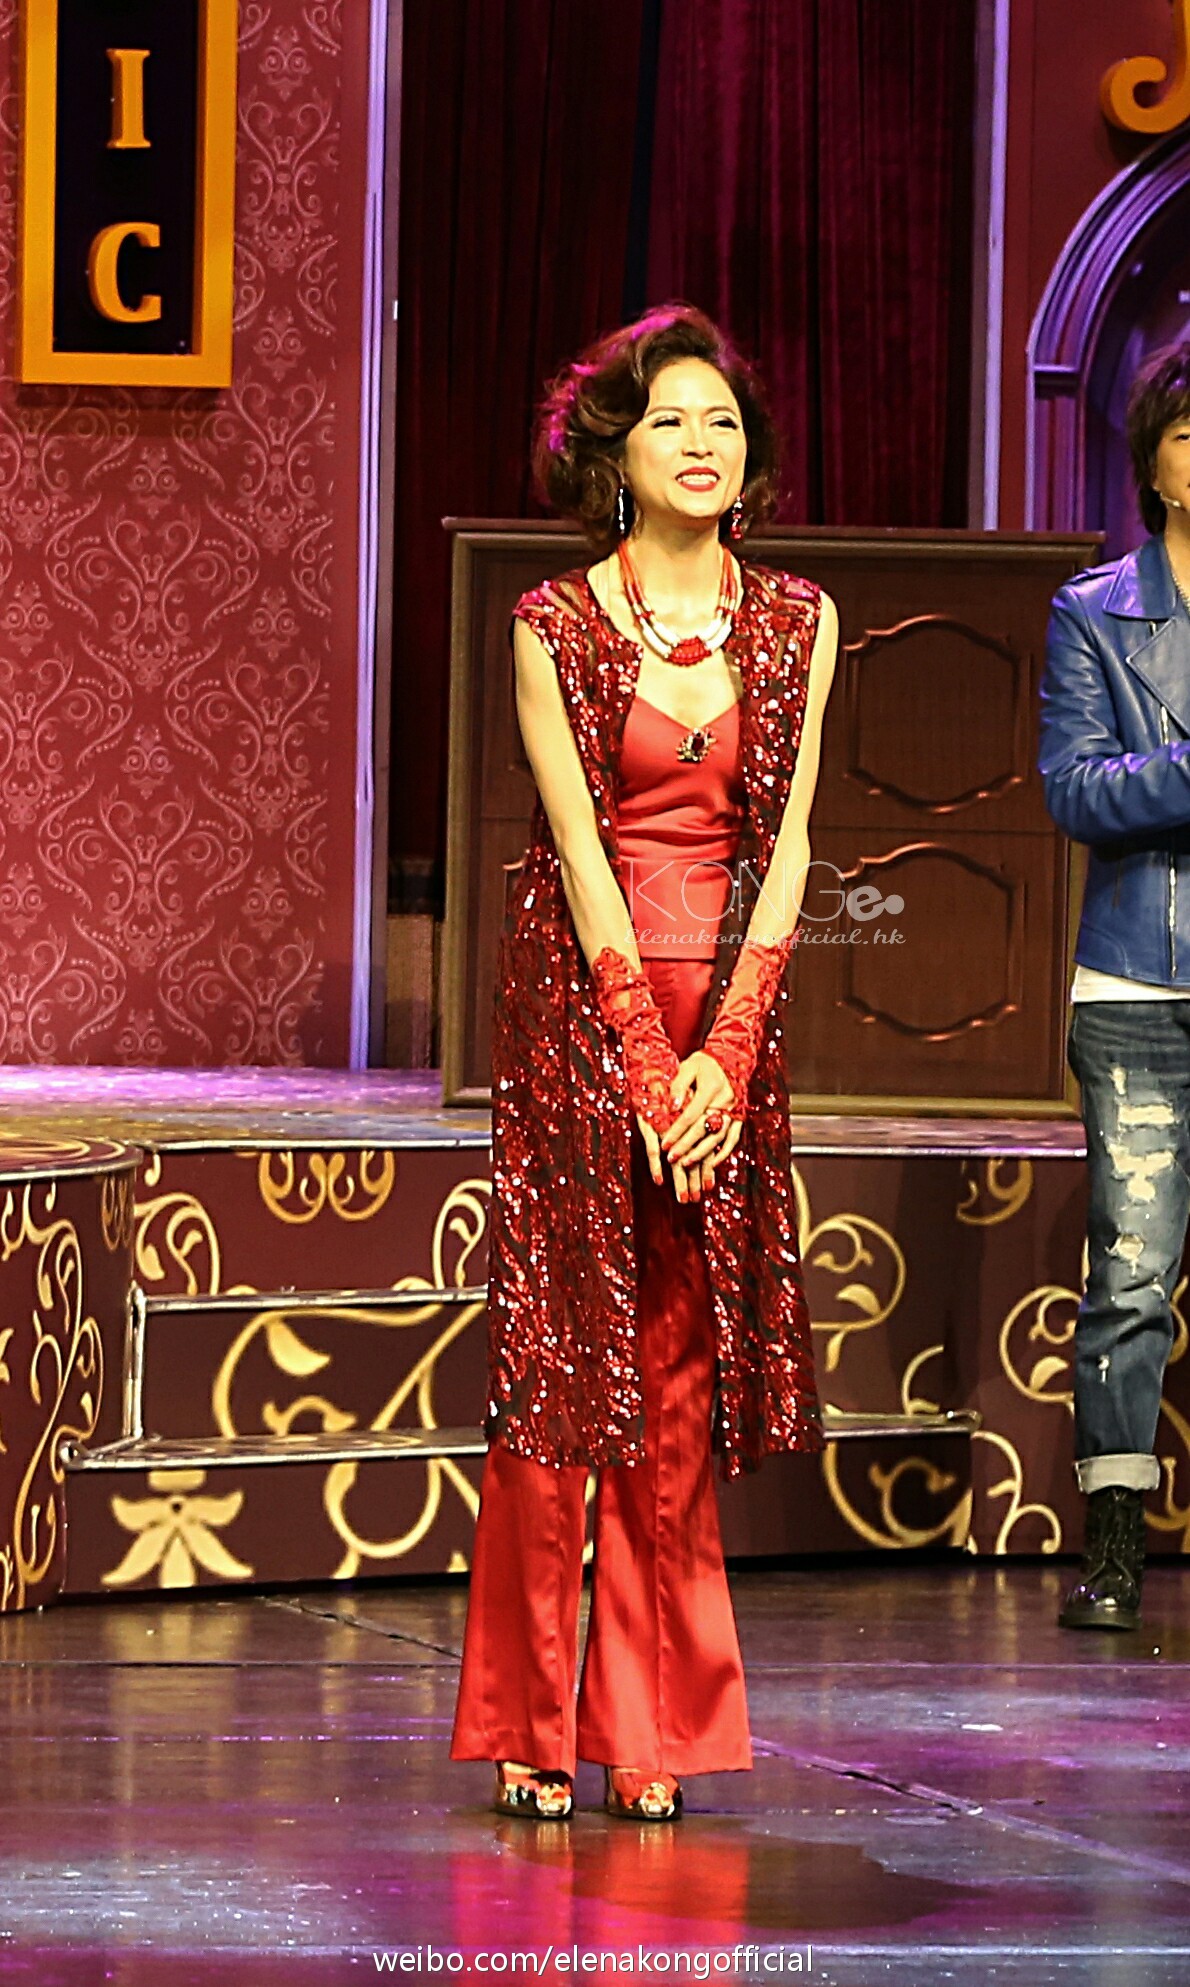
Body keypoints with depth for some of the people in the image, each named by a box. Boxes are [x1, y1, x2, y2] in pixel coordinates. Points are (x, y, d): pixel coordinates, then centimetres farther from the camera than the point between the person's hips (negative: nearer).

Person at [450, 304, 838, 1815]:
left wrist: (723, 1053, -9)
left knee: (680, 1365, 2)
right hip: (580, 999, -3)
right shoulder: (555, 627, -3)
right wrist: (646, 1061, -14)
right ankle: (529, 1727, 3)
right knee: (558, 1349, -3)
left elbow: (783, 845, 1)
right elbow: (582, 848, -8)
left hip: (730, 1007, 3)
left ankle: (648, 1728, 6)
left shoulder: (794, 624, 6)